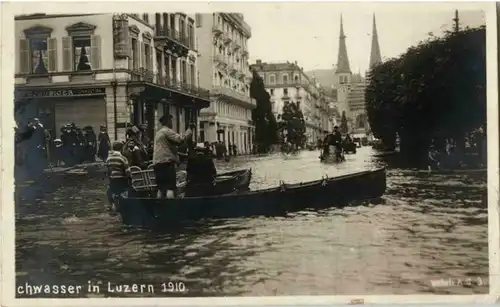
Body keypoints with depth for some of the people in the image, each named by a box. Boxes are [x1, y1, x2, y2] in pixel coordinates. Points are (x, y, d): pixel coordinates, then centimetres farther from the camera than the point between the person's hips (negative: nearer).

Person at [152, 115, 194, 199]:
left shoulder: (159, 133, 25)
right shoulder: (167, 131, -6)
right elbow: (181, 139, -18)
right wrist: (190, 129, -10)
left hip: (157, 163, 9)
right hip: (166, 162, -9)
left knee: (161, 188, 12)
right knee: (171, 188, -12)